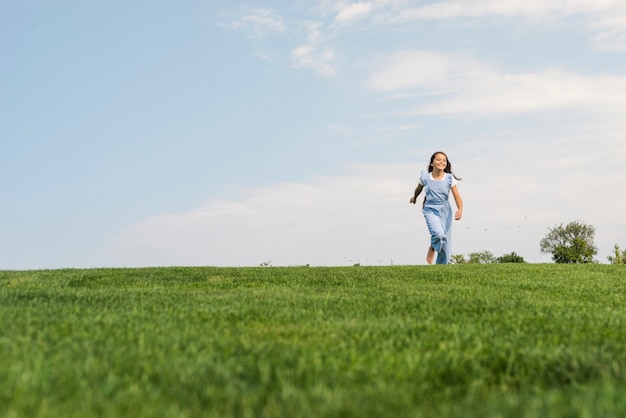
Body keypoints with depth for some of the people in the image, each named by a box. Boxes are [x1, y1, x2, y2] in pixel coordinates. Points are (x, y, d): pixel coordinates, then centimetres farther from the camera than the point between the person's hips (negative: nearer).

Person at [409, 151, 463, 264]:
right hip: (430, 210, -2)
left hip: (445, 211, 2)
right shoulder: (425, 177, -8)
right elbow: (419, 188, 14)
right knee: (438, 234, -28)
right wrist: (414, 198, 33)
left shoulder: (449, 178, -9)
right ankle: (432, 249, 4)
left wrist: (460, 210, -31)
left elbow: (457, 197, -12)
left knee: (445, 243, 4)